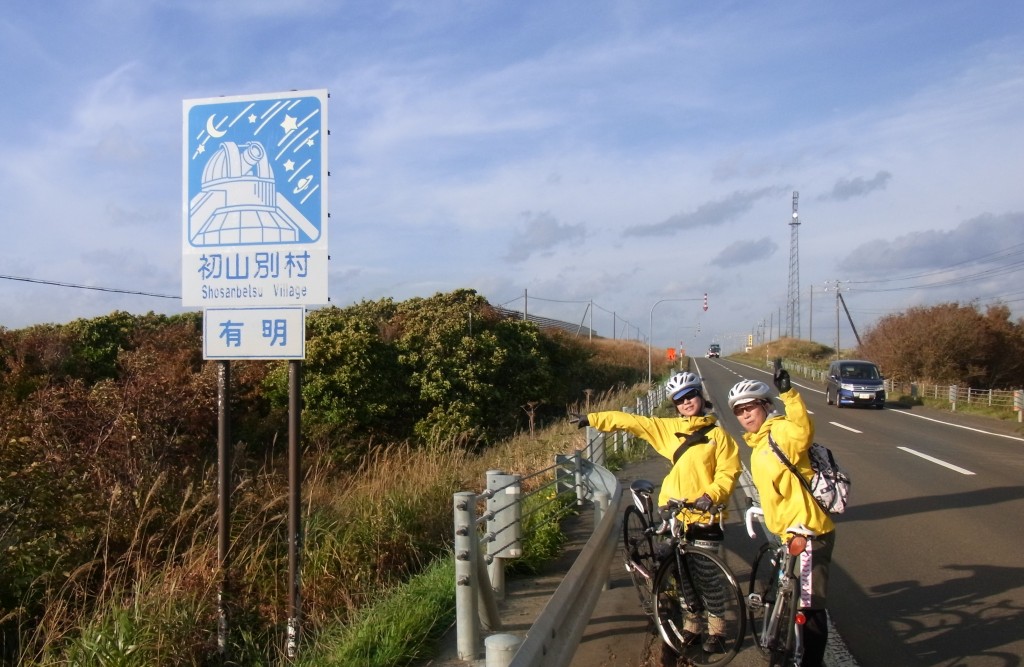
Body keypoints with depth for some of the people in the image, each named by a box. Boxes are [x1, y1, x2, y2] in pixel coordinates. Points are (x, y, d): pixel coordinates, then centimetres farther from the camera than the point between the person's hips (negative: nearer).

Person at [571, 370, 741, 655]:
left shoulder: (717, 433, -3)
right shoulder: (668, 428, 5)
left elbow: (729, 471, -5)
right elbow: (630, 421, 6)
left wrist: (712, 495, -20)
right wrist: (591, 419, 6)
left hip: (705, 516, -3)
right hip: (675, 515, 3)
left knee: (710, 576, 2)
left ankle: (714, 631, 18)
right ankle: (691, 627, 27)